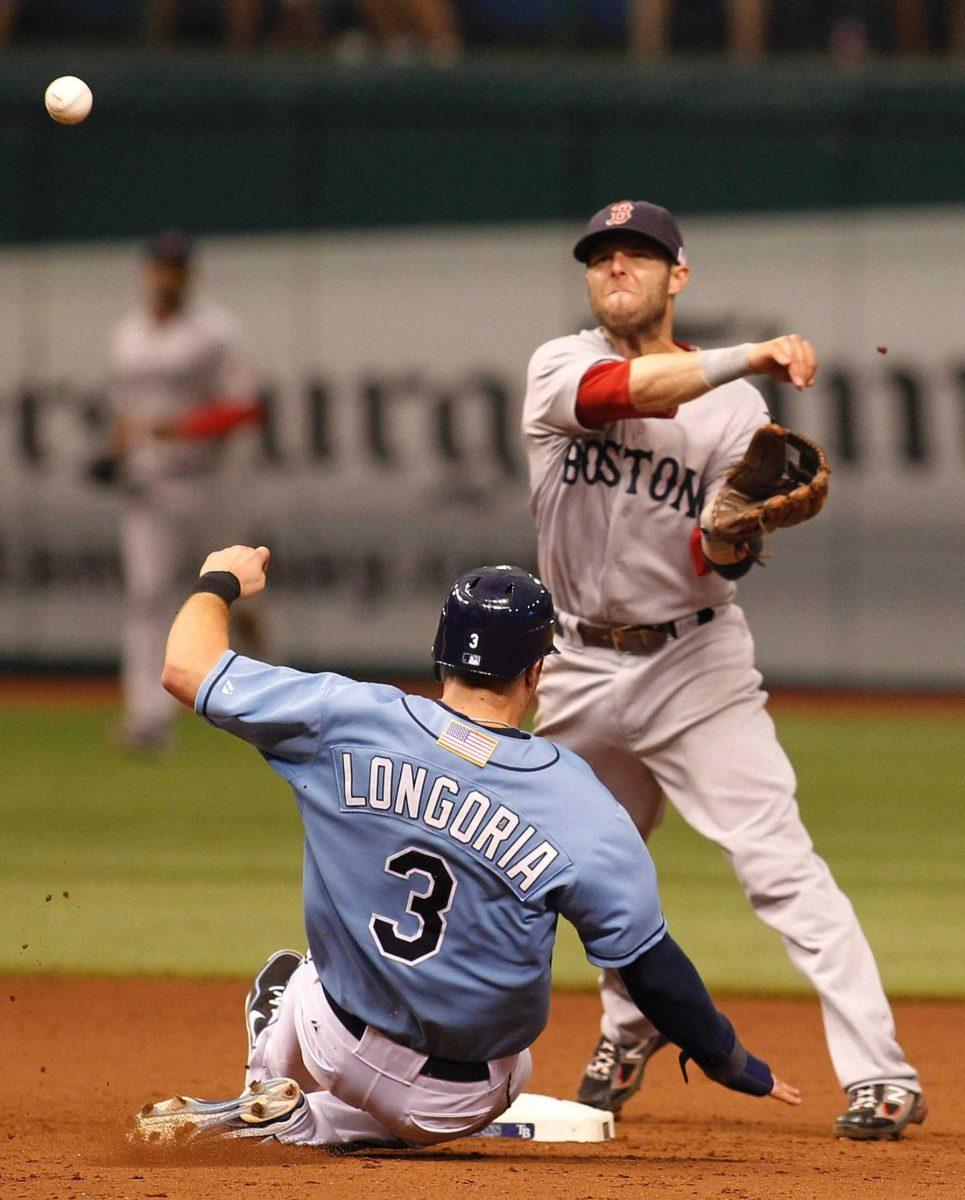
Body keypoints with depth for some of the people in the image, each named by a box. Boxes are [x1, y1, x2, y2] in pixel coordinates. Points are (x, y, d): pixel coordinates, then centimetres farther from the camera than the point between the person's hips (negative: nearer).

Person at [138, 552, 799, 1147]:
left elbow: (188, 669, -9)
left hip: (335, 1044, 4)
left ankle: (270, 1097, 12)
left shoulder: (348, 718, -17)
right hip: (459, 1101, -4)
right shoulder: (587, 814, -21)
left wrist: (222, 582, 12)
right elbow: (652, 968, -14)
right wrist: (730, 1061, 2)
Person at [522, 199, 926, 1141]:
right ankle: (631, 1025, 44)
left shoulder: (736, 408, -3)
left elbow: (719, 562, -10)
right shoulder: (560, 369, -3)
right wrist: (746, 355, -39)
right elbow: (620, 390, -27)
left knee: (777, 861, -15)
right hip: (583, 667, 3)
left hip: (694, 663, -3)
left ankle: (879, 1073, -20)